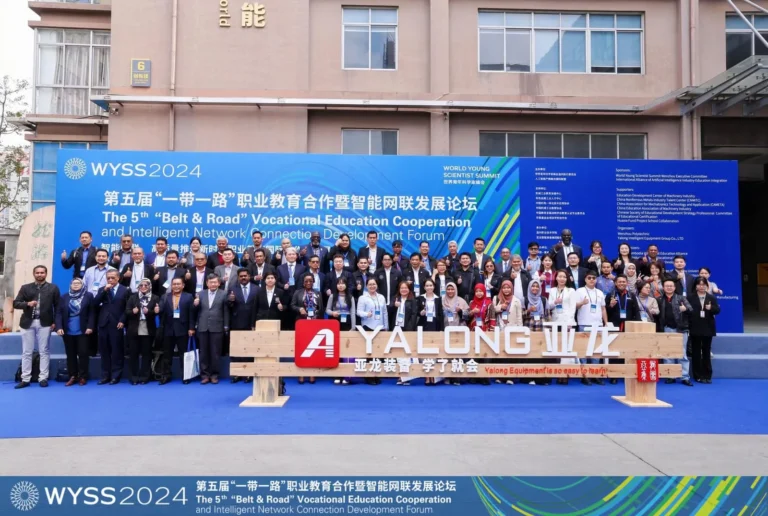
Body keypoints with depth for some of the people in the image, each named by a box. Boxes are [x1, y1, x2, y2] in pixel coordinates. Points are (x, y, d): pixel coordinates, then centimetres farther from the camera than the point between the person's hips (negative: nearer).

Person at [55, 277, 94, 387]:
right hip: (68, 331, 3)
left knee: (83, 354, 0)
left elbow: (92, 313, -2)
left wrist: (90, 327, -11)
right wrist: (59, 327, -9)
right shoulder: (64, 297, 9)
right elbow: (59, 313, 4)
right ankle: (72, 377, 14)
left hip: (82, 331, -3)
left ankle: (83, 377, 7)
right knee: (71, 355, 8)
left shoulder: (88, 296, 2)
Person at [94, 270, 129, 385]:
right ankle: (105, 375, 12)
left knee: (117, 351, 0)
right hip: (103, 324, 4)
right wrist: (104, 290, -9)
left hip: (116, 324, -3)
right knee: (104, 351, 5)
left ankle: (115, 376, 5)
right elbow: (96, 302, -1)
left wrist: (122, 321, -10)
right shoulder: (102, 289, 15)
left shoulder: (125, 290, 4)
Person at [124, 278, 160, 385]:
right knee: (133, 353, 5)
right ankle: (134, 377, 14)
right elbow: (127, 311, 1)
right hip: (134, 330, 1)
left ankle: (144, 377, 11)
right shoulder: (132, 297, 8)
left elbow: (157, 312, -7)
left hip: (148, 330, -1)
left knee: (146, 353, 4)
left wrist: (148, 312, -26)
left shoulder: (155, 298, 3)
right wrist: (133, 311, -21)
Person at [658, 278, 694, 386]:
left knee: (682, 354, 1)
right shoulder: (660, 300, 8)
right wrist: (659, 330, 2)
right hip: (666, 330, 2)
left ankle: (685, 377, 4)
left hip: (680, 329, -2)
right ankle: (670, 376, 12)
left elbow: (690, 308, -8)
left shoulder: (681, 298, 4)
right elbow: (658, 316, 8)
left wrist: (685, 308, -29)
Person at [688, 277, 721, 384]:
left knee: (706, 352, 7)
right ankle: (698, 376, 9)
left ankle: (707, 376, 13)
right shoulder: (690, 298, 3)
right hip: (695, 329, -1)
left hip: (707, 329, 1)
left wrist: (711, 308, -24)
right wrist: (687, 327, -9)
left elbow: (718, 310, -1)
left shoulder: (712, 298, 8)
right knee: (696, 353, 3)